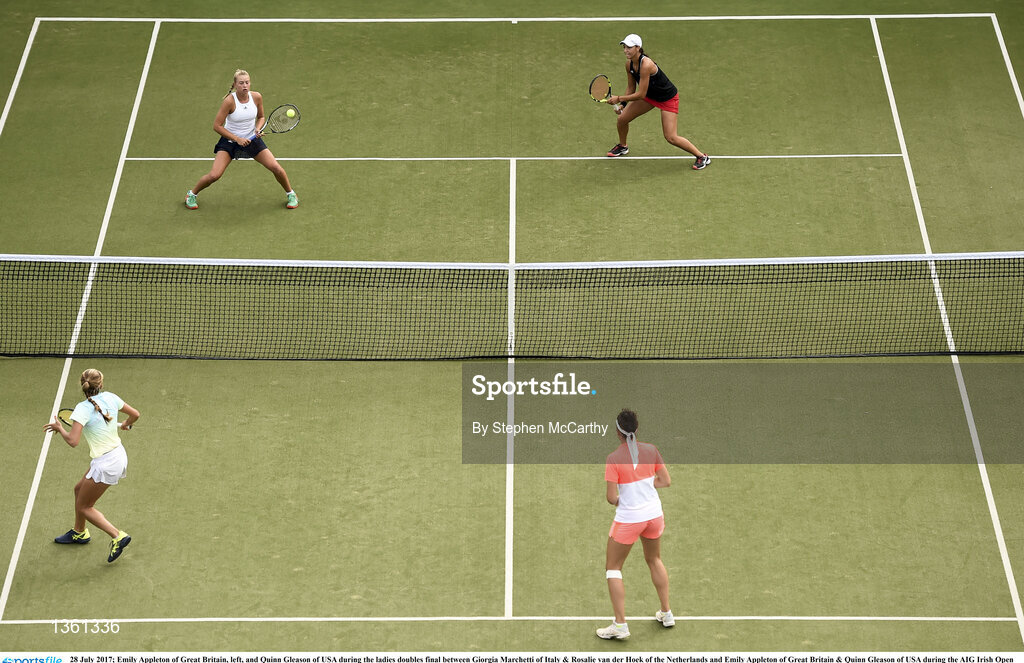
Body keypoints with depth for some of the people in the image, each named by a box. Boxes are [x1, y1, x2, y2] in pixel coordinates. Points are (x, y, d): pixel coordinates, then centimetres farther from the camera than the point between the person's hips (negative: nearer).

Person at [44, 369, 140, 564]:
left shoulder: (83, 409, -20)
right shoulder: (110, 397, -2)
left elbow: (73, 441, -27)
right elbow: (135, 414, 10)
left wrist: (59, 428, -7)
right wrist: (126, 424, 32)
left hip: (106, 464, -8)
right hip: (119, 455, 8)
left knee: (84, 507, 10)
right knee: (79, 489, 27)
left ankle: (118, 536, 0)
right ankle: (79, 532, 46)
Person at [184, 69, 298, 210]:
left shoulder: (257, 97, -10)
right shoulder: (229, 101, -21)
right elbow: (217, 126, -17)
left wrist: (258, 129, -12)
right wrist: (237, 139, -21)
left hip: (252, 139, 3)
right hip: (229, 140, -3)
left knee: (277, 169, -8)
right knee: (214, 175, -15)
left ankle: (291, 194, 20)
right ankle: (191, 194, 14)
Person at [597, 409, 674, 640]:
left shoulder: (614, 458, -18)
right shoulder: (651, 450, -5)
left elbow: (611, 497, -17)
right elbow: (666, 481, 1)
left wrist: (617, 499, 5)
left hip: (628, 518, -5)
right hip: (654, 514, 5)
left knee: (613, 568, 11)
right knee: (654, 560, 27)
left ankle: (620, 625, 6)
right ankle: (667, 614, 33)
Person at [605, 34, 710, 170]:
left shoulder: (646, 64, -35)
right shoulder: (629, 64, -9)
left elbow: (641, 94, -32)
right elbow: (631, 88, 5)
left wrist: (619, 98, -25)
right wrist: (622, 104, -5)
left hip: (668, 98, -8)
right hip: (650, 95, 8)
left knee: (671, 137, -14)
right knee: (621, 119, 6)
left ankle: (702, 157, 2)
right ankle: (622, 147, 36)